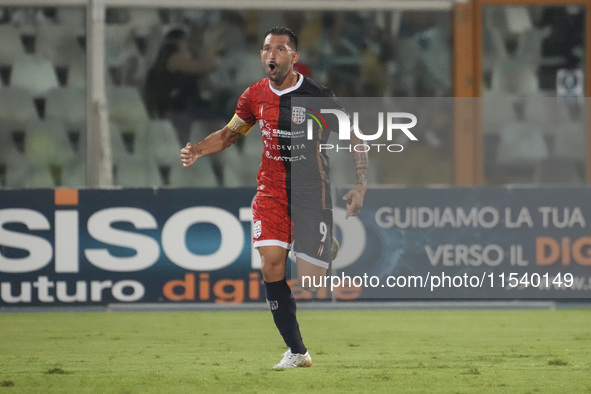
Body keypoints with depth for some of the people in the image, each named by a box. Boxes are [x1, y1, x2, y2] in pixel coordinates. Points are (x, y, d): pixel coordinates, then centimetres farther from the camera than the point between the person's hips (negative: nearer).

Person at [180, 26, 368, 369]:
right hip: (272, 190, 4)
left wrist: (361, 186, -12)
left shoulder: (318, 97, -12)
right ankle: (297, 351, -4)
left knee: (309, 279, -10)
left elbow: (355, 138, -3)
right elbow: (230, 133, 17)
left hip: (312, 192, -3)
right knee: (271, 265, -13)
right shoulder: (255, 95, 1)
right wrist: (199, 149, -1)